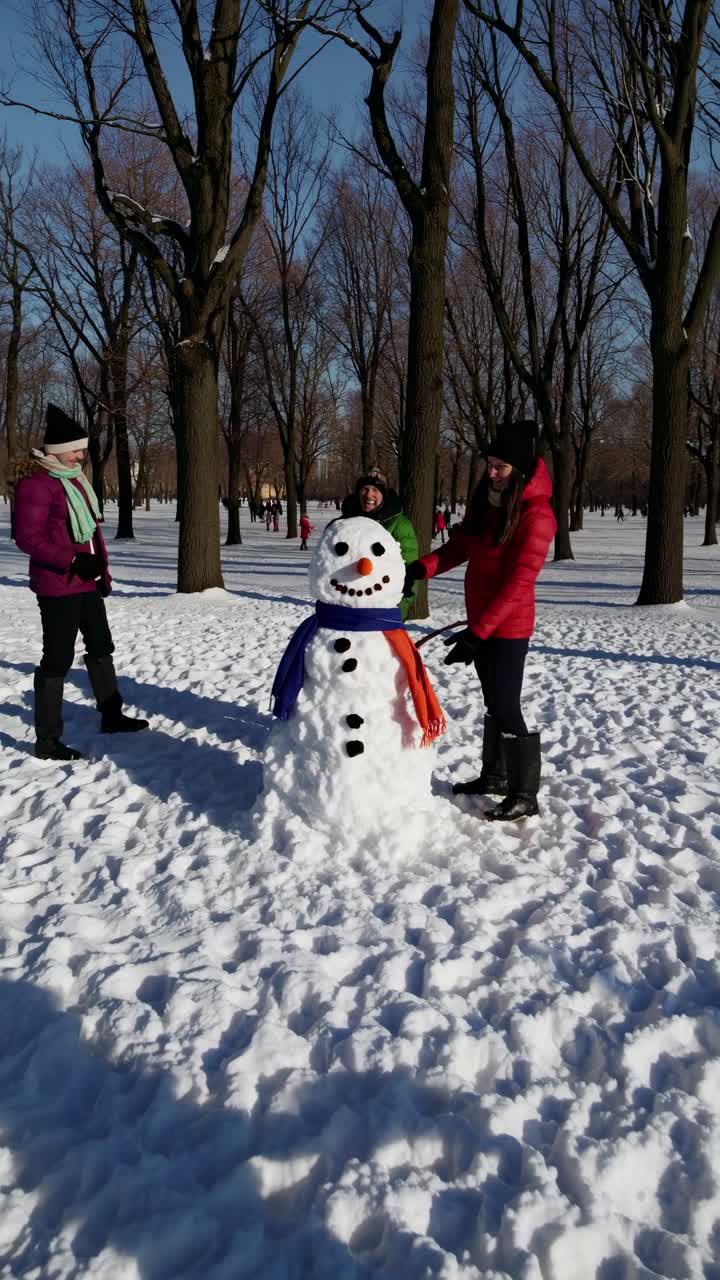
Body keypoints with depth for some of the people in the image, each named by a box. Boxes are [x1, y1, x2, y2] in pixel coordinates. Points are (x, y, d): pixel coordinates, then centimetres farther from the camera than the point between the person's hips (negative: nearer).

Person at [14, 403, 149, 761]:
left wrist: (102, 569, 16)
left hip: (86, 582, 9)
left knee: (101, 647, 19)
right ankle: (47, 740, 5)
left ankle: (111, 715, 35)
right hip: (57, 586, -9)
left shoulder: (75, 479, 12)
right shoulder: (36, 484, -16)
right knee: (58, 658, -4)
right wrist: (72, 561, -25)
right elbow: (27, 537, -19)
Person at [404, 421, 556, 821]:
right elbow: (460, 546, 8)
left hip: (508, 626, -8)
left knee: (506, 707, -5)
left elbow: (517, 584, -24)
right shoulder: (487, 498, 4)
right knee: (494, 701, 19)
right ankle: (495, 776, 34)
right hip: (481, 619, 8)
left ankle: (526, 796, 7)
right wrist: (422, 568, -11)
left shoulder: (536, 514, -20)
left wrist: (476, 633, -28)